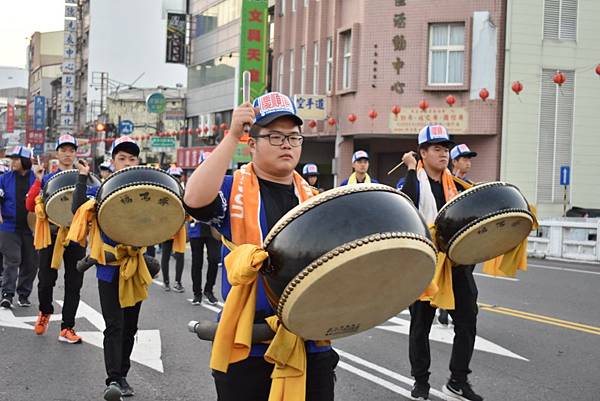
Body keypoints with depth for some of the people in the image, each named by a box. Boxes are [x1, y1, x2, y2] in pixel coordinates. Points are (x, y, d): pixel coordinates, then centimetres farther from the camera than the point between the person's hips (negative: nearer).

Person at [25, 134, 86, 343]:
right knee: (46, 281, 1)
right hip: (51, 234, 0)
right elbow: (30, 206, -1)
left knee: (74, 284, 0)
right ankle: (45, 312, 31)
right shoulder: (46, 179, 8)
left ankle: (67, 328, 7)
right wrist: (38, 181, -10)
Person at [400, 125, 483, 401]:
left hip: (455, 261, 5)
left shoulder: (454, 183, 11)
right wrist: (411, 169, -18)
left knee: (467, 321, 3)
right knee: (420, 324, 7)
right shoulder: (414, 180, -4)